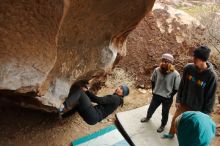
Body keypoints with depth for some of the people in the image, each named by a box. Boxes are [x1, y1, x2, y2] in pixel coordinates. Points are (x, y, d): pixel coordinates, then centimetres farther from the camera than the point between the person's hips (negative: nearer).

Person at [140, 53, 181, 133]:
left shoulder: (175, 74, -24)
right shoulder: (157, 70, -14)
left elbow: (176, 88, -13)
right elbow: (153, 81, 5)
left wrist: (170, 96, -7)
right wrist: (154, 91, 8)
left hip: (167, 98, -3)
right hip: (156, 95, 3)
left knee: (165, 113, 17)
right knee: (151, 108, 23)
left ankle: (163, 125, 45)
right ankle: (148, 117, 55)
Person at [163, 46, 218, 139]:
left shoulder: (211, 76, -25)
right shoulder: (188, 68, -14)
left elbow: (211, 97, -15)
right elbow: (182, 85, 0)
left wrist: (205, 113, -11)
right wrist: (178, 100, 1)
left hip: (197, 109, -4)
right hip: (183, 104, 4)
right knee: (175, 120, 22)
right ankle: (171, 134, 51)